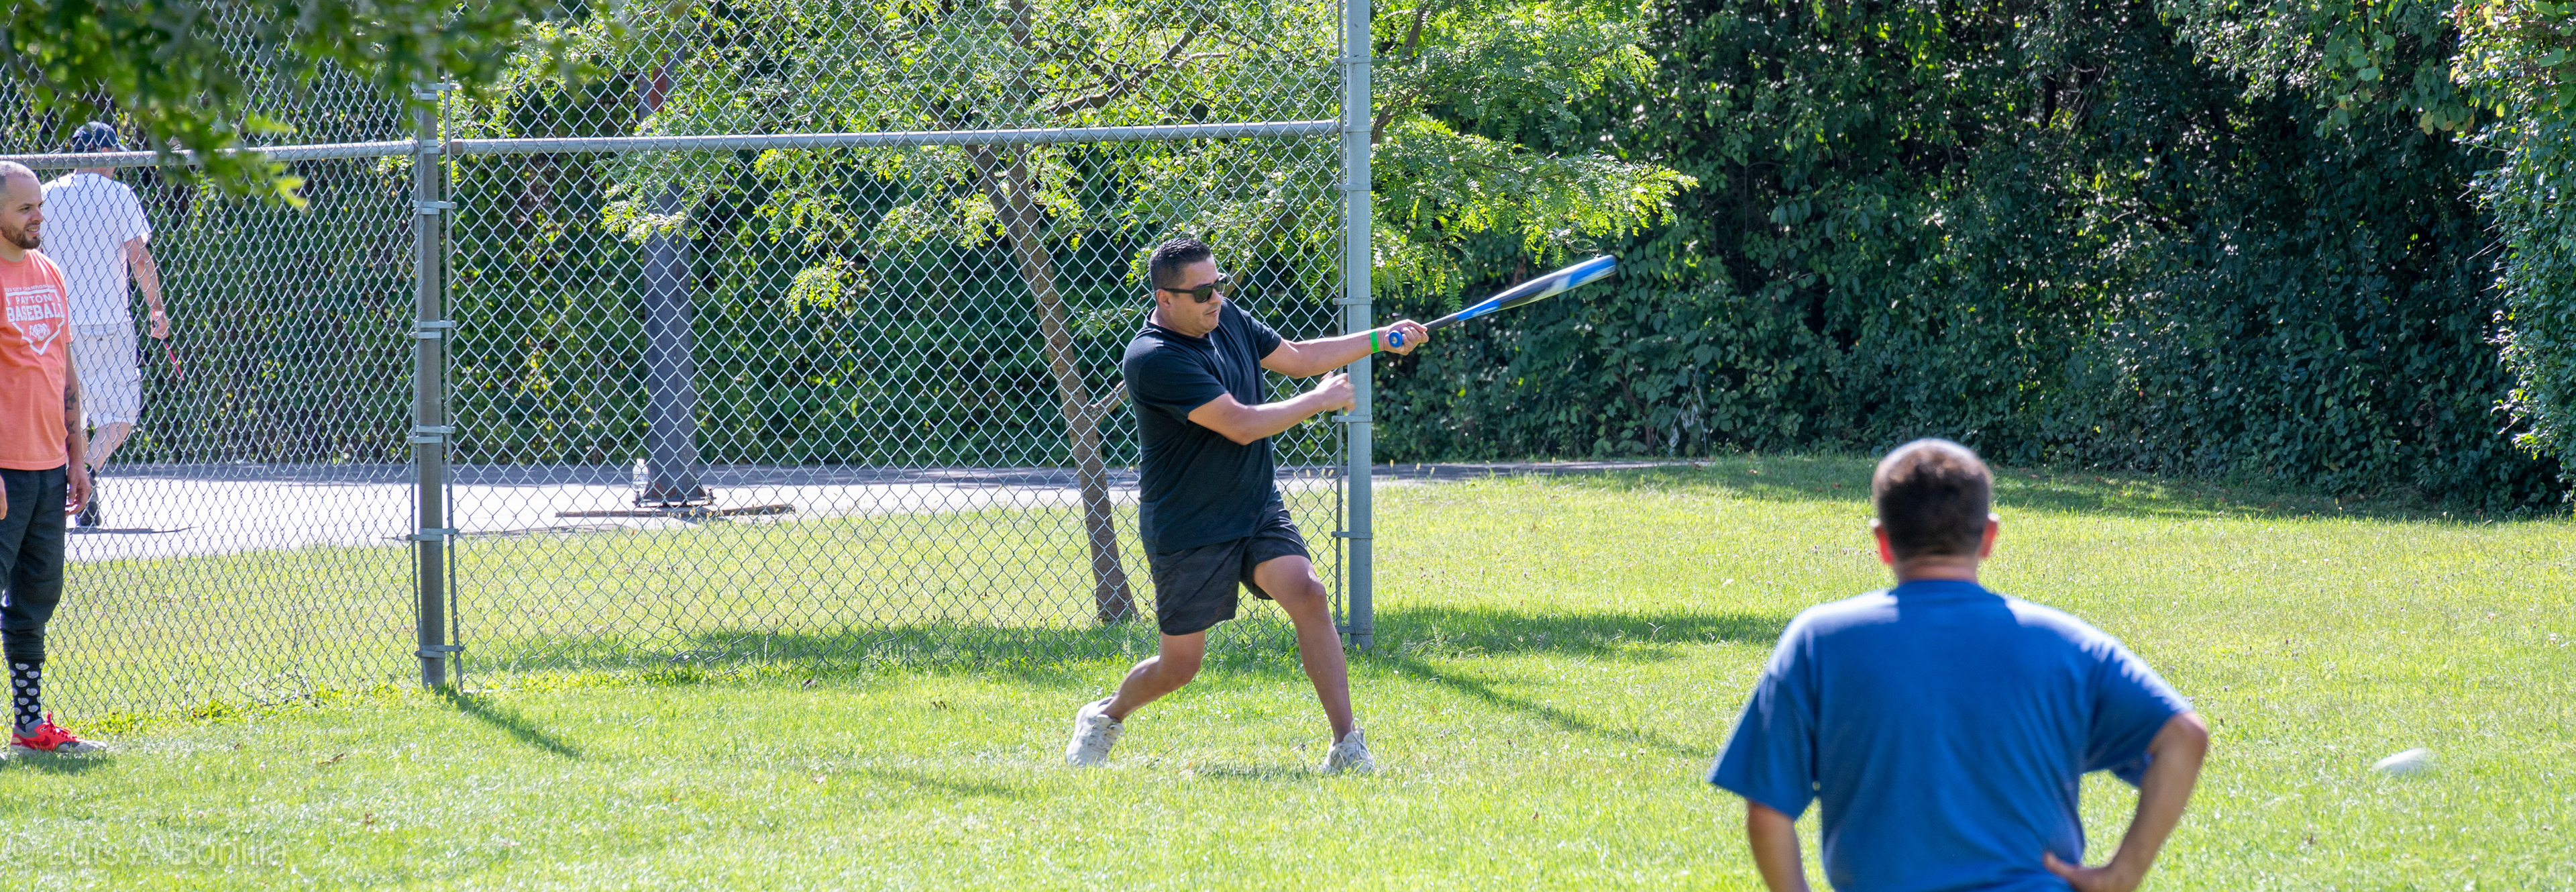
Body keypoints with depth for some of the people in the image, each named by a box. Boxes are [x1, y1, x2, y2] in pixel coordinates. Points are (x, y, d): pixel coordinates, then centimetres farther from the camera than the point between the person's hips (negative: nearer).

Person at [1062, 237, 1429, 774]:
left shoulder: (1227, 320, 3)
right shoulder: (1153, 360, -23)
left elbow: (1296, 358, 19)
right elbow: (1242, 425, -26)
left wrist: (1379, 341, 11)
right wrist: (1323, 400, -14)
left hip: (1257, 511, 6)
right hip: (1187, 534, -6)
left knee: (1307, 594, -19)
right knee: (1180, 665, 2)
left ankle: (1347, 744, -19)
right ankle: (1106, 717, 34)